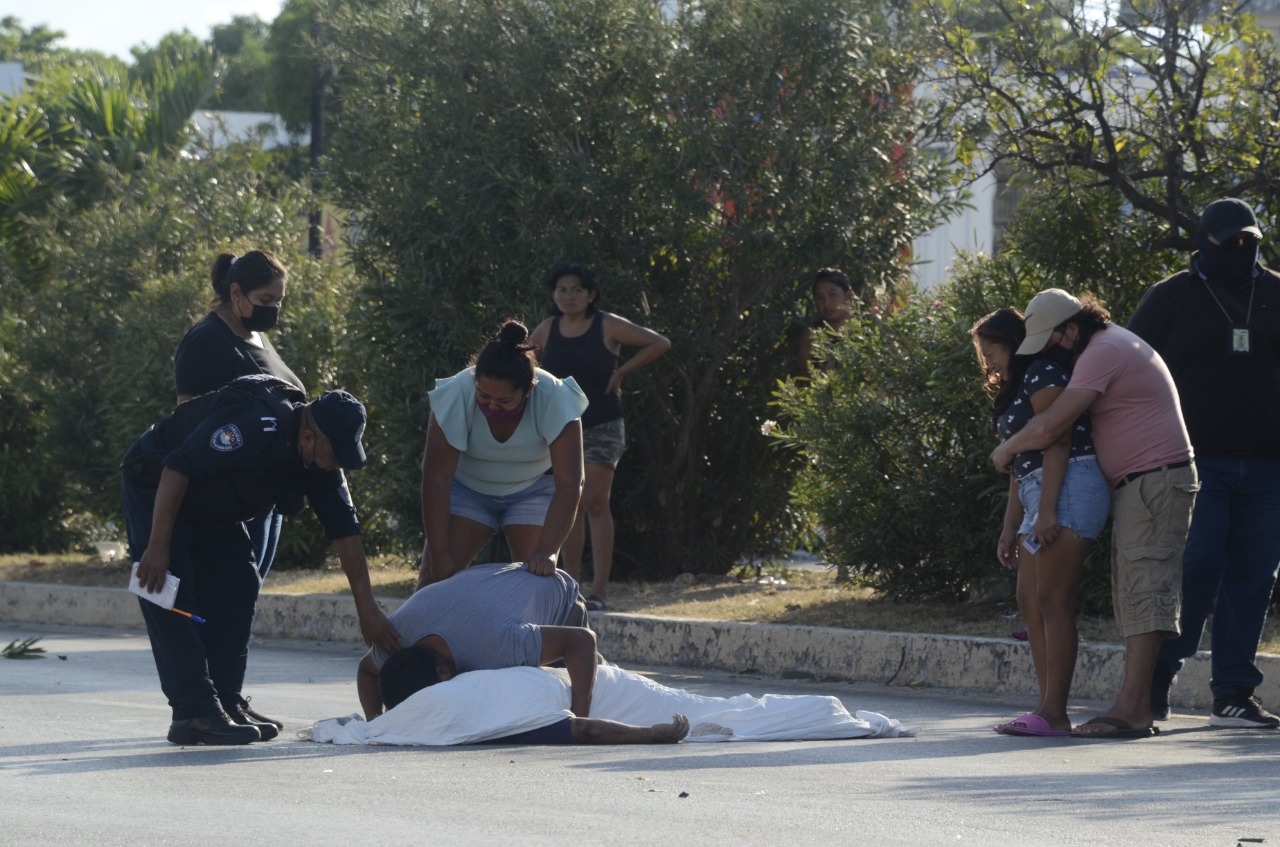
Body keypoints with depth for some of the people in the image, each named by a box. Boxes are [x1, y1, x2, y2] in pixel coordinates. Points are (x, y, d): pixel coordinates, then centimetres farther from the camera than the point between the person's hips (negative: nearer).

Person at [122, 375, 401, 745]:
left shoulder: (322, 457, -9)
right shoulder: (254, 424, -35)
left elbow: (345, 529, -4)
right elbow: (177, 468, -34)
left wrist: (367, 607, -5)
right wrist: (157, 547, -32)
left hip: (210, 507, 9)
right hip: (155, 488, -9)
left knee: (237, 588, 2)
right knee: (173, 599, -16)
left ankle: (227, 704, 5)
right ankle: (193, 714, -21)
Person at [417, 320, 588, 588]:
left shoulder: (555, 401, -32)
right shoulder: (454, 396, -31)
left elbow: (569, 484, -33)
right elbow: (436, 479, -28)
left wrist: (546, 551, -43)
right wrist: (439, 555, -30)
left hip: (533, 488, -1)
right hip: (467, 487, 1)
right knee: (436, 577, -10)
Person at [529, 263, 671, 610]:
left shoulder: (608, 327, -7)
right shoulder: (547, 331, 4)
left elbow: (660, 343, -7)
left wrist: (621, 373, -10)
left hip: (602, 426, -4)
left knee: (595, 502, -13)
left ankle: (600, 588, -15)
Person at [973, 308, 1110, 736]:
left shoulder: (1043, 373, -6)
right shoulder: (1015, 391, 25)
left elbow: (1056, 442, -15)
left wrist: (1047, 511, -21)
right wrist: (1011, 529, 21)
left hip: (1070, 488, -11)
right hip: (1041, 493, 11)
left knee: (1052, 601, -13)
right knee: (1031, 603, 6)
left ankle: (1054, 713, -15)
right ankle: (1047, 709, 5)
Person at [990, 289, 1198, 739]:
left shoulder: (1103, 352, -14)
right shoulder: (1113, 344, 20)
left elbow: (1049, 427, -18)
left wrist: (1007, 449, -2)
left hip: (1155, 479, -11)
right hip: (1138, 485, 11)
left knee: (1143, 590, -14)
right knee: (1132, 594, 8)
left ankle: (1129, 709, -20)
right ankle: (1139, 709, 7)